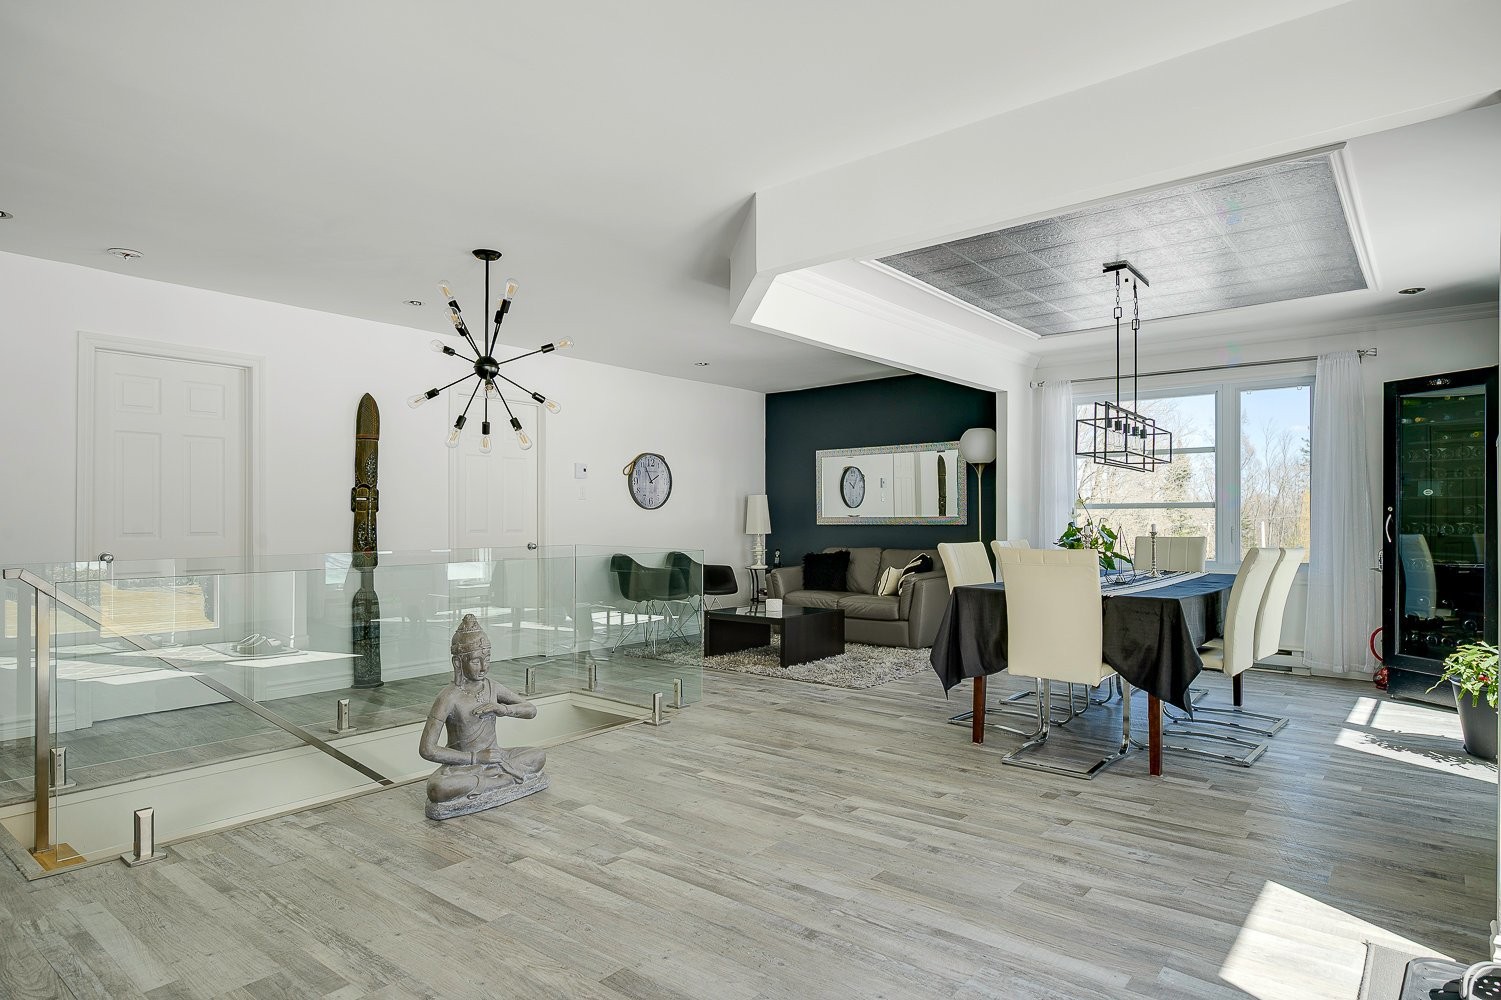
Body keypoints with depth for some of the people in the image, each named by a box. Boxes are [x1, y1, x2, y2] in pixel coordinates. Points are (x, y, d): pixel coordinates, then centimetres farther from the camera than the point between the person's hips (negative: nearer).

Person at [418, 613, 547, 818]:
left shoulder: (492, 688, -1)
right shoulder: (449, 698, -17)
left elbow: (531, 710, 8)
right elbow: (427, 749, -20)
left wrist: (502, 709, -14)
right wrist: (475, 757, -22)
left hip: (493, 758, 6)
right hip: (462, 765, -6)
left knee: (539, 757, -9)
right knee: (436, 789, -35)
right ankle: (505, 779, -23)